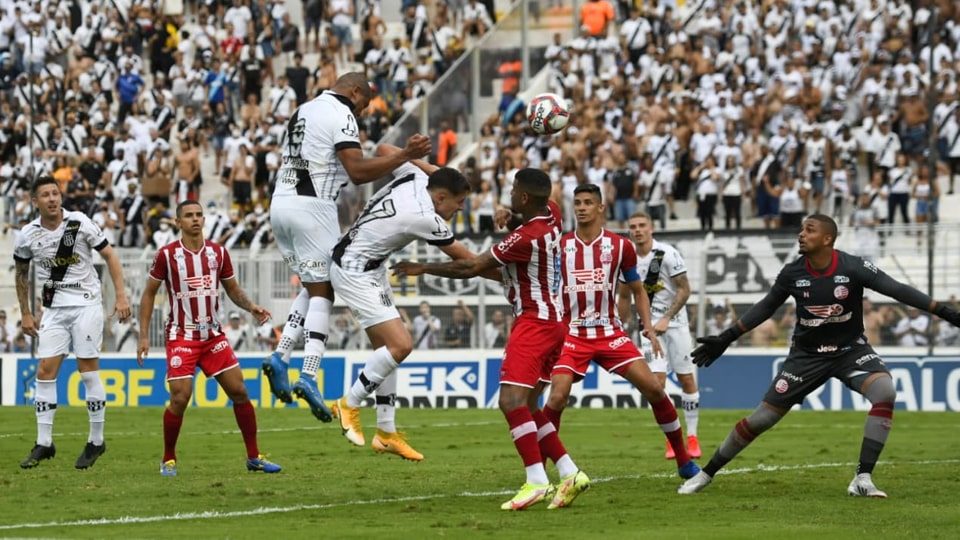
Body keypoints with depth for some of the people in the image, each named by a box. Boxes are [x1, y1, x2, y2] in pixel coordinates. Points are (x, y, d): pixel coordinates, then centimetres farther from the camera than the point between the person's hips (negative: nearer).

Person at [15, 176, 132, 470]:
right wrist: (25, 313, 13)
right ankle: (44, 444, 3)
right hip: (54, 309, 3)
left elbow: (109, 256, -2)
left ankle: (96, 442, 6)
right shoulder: (28, 235, 0)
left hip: (86, 304, -3)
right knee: (45, 371, -3)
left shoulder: (80, 223, -8)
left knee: (89, 372, -4)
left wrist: (121, 296, -9)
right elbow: (21, 274, 15)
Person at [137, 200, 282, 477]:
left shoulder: (218, 253, 4)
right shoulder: (167, 254, -6)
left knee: (239, 391, -1)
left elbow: (233, 290, 13)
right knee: (180, 398, -12)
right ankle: (169, 460, 7)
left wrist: (251, 306, -8)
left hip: (213, 335, 4)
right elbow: (149, 293, 2)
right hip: (181, 336, -4)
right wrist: (144, 336, -3)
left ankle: (254, 457, 10)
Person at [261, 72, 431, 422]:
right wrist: (405, 156, -15)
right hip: (312, 207, -8)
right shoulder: (341, 115, -7)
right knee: (322, 292, -3)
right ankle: (309, 377, -14)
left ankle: (280, 357, 2)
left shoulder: (304, 111, 21)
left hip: (281, 203, 8)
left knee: (313, 288, 17)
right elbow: (358, 171, -16)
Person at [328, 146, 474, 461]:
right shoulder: (426, 219, -23)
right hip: (355, 272, -10)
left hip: (372, 270, 10)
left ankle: (386, 433, 14)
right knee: (400, 344, -18)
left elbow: (384, 149, 16)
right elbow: (465, 260, -12)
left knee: (387, 348, 10)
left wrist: (434, 169, 16)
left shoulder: (415, 177, -4)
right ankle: (350, 405, -2)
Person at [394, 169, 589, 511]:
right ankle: (570, 473, 8)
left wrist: (422, 268, -4)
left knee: (512, 400, -18)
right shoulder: (551, 214, 3)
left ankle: (536, 481, -26)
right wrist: (512, 218, 5)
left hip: (535, 322, -10)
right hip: (552, 319, 10)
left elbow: (470, 268, -15)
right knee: (527, 406, 12)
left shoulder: (526, 238, -21)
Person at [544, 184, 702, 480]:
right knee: (557, 397, -19)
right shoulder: (560, 246, 0)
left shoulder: (620, 246, 1)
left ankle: (684, 460, 7)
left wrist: (648, 328, 2)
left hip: (611, 333, 1)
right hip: (572, 335, -1)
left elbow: (638, 291, 11)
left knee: (654, 389, -7)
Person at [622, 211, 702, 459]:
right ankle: (671, 439, -2)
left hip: (675, 321, -2)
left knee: (686, 378, 2)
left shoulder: (667, 254, -14)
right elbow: (624, 296, 11)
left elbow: (685, 290, -12)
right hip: (650, 324, 2)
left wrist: (666, 319, -18)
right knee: (657, 379, -10)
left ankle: (692, 436, 13)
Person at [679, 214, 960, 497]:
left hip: (850, 349, -1)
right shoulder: (792, 273, -9)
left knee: (885, 391, -30)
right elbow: (765, 307, 7)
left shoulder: (853, 268, -18)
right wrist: (726, 338, 9)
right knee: (761, 418, -2)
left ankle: (863, 479, -25)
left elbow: (898, 290, -19)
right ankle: (706, 474, 16)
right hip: (807, 355, 1)